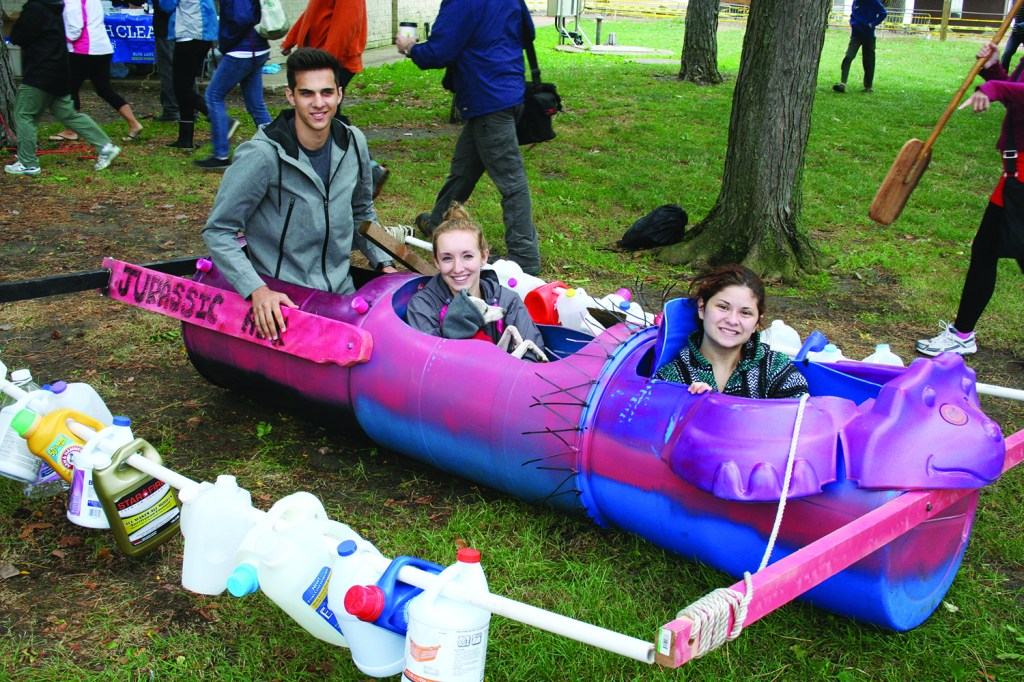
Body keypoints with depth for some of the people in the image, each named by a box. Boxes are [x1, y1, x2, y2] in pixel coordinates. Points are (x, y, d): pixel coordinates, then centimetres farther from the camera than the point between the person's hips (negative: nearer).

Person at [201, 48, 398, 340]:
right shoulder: (262, 156, -18)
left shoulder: (353, 143, 1)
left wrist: (384, 262, 7)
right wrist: (256, 289, -24)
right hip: (281, 301, -5)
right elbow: (218, 231, -13)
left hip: (342, 293, 5)